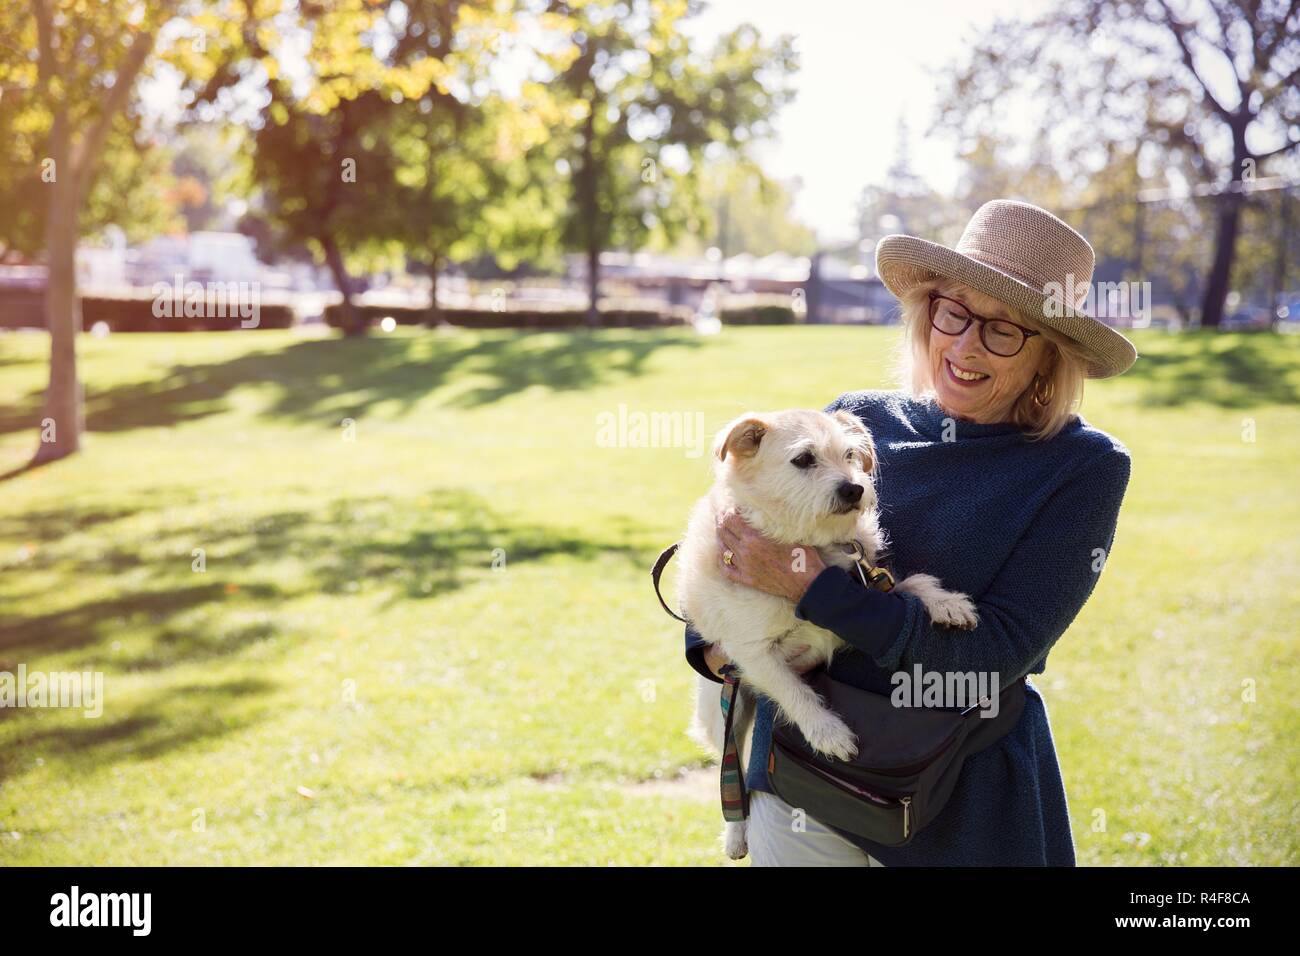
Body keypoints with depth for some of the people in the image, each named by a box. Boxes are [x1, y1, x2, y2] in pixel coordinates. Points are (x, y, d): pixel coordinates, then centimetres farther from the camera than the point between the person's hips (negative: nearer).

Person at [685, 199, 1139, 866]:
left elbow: (997, 655, -20)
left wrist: (810, 585, -23)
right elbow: (722, 530, 11)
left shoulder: (1084, 468, -11)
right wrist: (710, 642, -8)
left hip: (963, 806, -2)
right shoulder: (857, 420, -2)